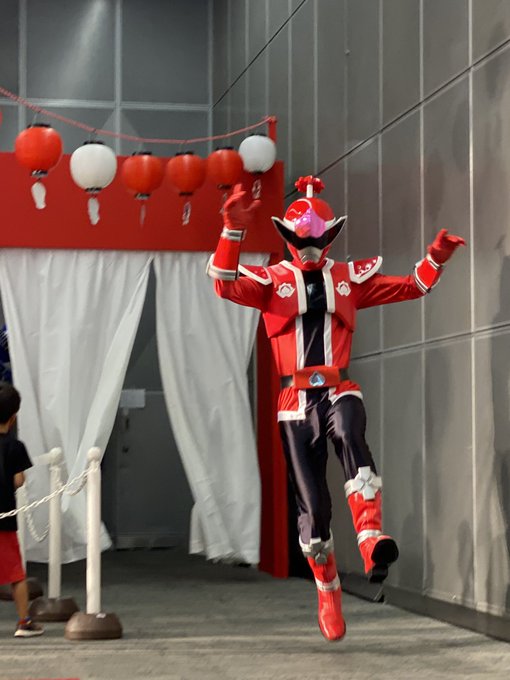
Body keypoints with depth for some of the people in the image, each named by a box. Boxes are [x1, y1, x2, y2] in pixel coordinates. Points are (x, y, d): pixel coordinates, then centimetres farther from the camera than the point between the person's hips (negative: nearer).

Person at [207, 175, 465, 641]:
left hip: (339, 390, 0)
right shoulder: (272, 281, 7)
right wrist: (234, 231, -24)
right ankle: (328, 593, 19)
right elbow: (225, 284, -11)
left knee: (350, 437, -38)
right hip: (297, 400, 0)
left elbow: (411, 286, 16)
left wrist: (437, 257, -1)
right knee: (313, 507, 0)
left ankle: (371, 538, -51)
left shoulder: (350, 278, 13)